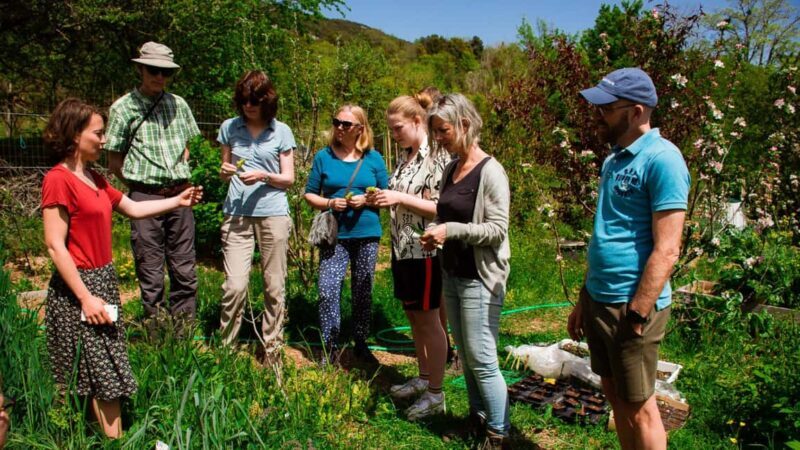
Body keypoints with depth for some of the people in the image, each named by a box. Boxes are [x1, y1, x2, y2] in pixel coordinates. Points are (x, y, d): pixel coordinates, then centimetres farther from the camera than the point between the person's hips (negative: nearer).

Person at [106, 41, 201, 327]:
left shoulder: (178, 104, 11)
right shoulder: (123, 108, 0)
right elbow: (115, 164, 4)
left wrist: (180, 181, 11)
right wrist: (143, 185, 1)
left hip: (179, 195, 3)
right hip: (146, 196, -3)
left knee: (184, 270, 6)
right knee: (150, 272, 1)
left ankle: (184, 333, 16)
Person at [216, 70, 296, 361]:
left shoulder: (281, 131, 4)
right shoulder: (230, 127, 9)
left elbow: (288, 178, 5)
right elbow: (224, 170, 17)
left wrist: (263, 176, -14)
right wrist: (225, 172, -7)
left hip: (273, 214, 0)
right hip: (237, 214, 1)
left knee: (274, 286, 5)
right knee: (235, 285, -7)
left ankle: (272, 346, 19)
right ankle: (226, 345, 10)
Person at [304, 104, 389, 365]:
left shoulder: (373, 158, 4)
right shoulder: (323, 156, 3)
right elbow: (310, 194, 5)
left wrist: (365, 200, -12)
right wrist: (329, 203, -14)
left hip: (367, 235, 1)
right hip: (334, 235, -1)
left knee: (363, 293, 11)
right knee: (327, 292, -8)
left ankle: (361, 345, 26)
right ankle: (329, 349, 7)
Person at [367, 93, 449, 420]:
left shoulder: (437, 156, -16)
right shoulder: (405, 156, 10)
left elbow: (442, 208, -21)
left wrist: (400, 198, -26)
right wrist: (382, 200, 3)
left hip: (425, 251, -8)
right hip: (402, 249, 8)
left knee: (428, 320, 2)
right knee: (413, 317, 18)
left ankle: (435, 394, 16)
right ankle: (423, 378, 35)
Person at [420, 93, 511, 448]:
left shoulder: (490, 172, -13)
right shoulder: (450, 169, 9)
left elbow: (497, 229, -16)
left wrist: (452, 230, -23)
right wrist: (434, 231, -1)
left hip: (479, 279, -7)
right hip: (451, 274, 7)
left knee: (481, 359, -1)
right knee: (465, 355, 15)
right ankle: (477, 415, 31)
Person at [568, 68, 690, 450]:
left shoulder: (661, 160, -15)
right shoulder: (615, 159, 12)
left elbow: (666, 250, -19)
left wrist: (636, 315, -20)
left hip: (630, 305, -8)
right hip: (598, 299, 8)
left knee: (638, 408, 6)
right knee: (616, 398, 18)